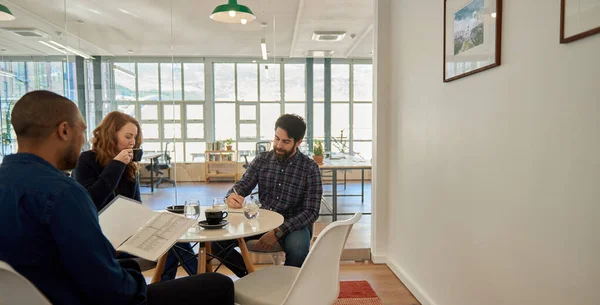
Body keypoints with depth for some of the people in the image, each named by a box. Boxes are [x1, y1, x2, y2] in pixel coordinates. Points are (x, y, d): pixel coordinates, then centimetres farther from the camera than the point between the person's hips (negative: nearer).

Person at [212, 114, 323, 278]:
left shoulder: (310, 168, -10)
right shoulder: (261, 160, 0)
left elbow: (311, 212, -14)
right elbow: (241, 186, -1)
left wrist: (278, 232, -27)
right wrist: (231, 197, -28)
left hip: (294, 224, -3)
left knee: (298, 248, -36)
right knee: (218, 239, -16)